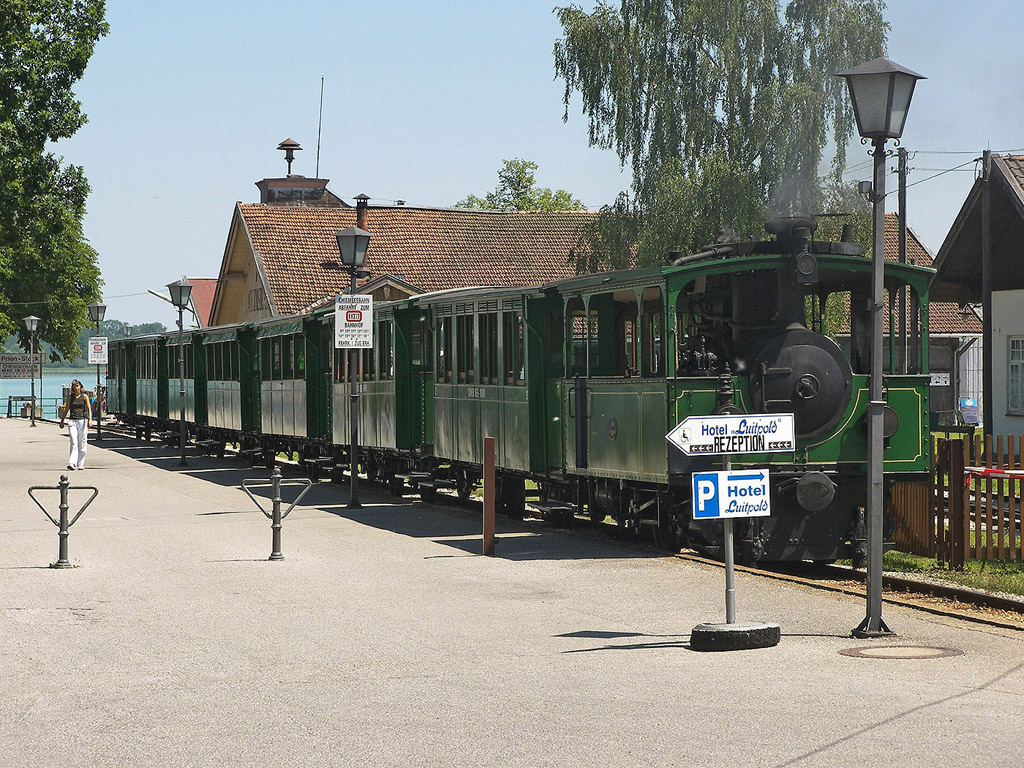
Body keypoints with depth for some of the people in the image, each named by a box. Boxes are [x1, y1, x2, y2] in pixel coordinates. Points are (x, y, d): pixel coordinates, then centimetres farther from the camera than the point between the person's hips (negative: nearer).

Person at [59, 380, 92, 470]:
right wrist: (62, 421, 15)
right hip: (72, 421, 0)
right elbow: (66, 409, 15)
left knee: (82, 444, 3)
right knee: (74, 442, -13)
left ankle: (80, 464, 12)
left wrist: (90, 419, -16)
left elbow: (89, 409, -2)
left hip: (82, 421, 0)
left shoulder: (84, 396, 3)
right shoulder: (70, 397, 8)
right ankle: (72, 463, -19)